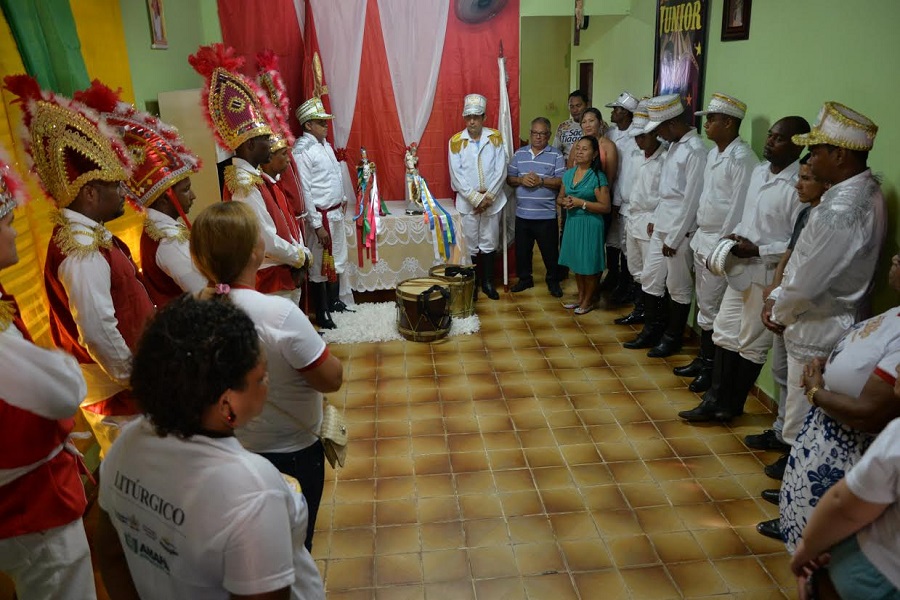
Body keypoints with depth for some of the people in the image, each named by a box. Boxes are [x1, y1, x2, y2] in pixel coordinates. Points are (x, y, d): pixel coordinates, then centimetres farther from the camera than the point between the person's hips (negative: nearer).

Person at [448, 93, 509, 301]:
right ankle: (472, 283, 18)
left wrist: (488, 196, -12)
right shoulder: (456, 141, -2)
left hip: (492, 200, 1)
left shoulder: (495, 137, 1)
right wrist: (475, 198, -13)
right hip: (467, 201, -1)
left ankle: (488, 282, 21)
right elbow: (456, 175, -7)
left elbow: (501, 170, -3)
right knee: (470, 245, 5)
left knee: (489, 243, 9)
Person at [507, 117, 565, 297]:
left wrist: (541, 181, -20)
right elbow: (509, 178, 8)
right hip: (522, 214, 4)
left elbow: (562, 181, -9)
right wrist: (521, 180, -12)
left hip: (546, 215, -3)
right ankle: (525, 278, 30)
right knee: (522, 249, 13)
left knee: (550, 250, 6)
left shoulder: (556, 155, -2)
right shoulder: (519, 153, 9)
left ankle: (553, 281, 22)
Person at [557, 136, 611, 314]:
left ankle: (588, 301, 19)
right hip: (572, 222, 6)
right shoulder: (568, 174, 6)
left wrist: (581, 203, -19)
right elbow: (560, 198, 17)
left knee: (589, 264, 4)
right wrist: (565, 202, -7)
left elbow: (606, 207, -15)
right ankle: (580, 297, 31)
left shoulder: (598, 177, -12)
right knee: (577, 262, 15)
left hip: (590, 224, -6)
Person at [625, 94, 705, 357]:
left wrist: (674, 238, -15)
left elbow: (691, 199, -17)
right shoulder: (674, 146, 10)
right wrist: (656, 219, 13)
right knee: (650, 279, 14)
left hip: (680, 230, -9)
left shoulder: (695, 150, -17)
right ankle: (652, 330, 29)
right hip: (661, 226, 9)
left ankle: (672, 338, 21)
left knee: (678, 287, 6)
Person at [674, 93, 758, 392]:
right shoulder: (713, 153, 11)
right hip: (702, 238, 8)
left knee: (711, 308, -1)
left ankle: (711, 368, 13)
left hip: (719, 243, -8)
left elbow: (738, 207, -17)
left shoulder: (741, 158, -16)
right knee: (704, 303, 15)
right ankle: (702, 359, 27)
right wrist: (698, 233, 13)